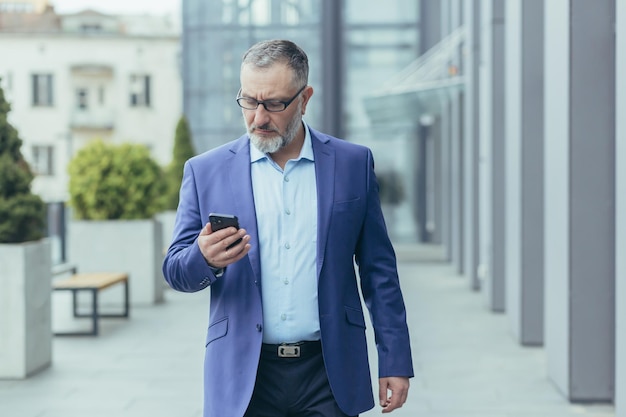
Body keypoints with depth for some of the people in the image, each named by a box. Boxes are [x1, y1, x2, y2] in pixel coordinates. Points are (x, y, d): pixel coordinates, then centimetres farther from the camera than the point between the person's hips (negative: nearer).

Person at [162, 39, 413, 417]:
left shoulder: (353, 164, 4)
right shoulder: (205, 171, 4)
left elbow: (379, 271, 7)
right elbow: (175, 271, 5)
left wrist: (395, 361, 3)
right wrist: (205, 259, -18)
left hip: (330, 374, 0)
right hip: (243, 380, 0)